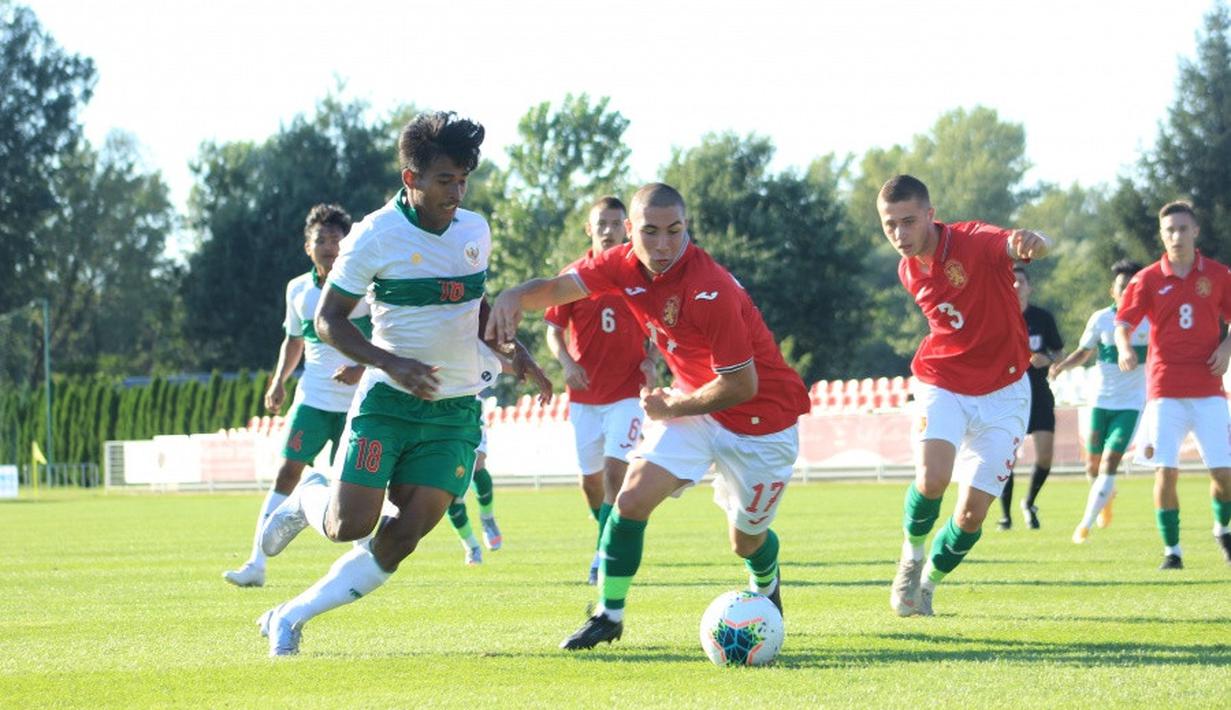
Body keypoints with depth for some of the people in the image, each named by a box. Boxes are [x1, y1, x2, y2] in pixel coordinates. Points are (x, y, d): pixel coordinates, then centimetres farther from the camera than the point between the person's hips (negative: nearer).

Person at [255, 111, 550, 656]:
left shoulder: (475, 232, 5)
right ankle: (307, 498, 26)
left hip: (456, 410, 4)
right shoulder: (375, 236, -11)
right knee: (350, 525, -12)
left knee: (403, 536, -7)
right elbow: (328, 319, -7)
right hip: (388, 401, -4)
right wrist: (391, 364, -20)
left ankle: (291, 617, 5)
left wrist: (509, 350, 4)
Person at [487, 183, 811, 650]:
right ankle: (608, 616, 1)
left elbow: (742, 386, -27)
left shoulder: (710, 291, -32)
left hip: (761, 416, -5)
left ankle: (766, 588, 46)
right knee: (632, 499, -12)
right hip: (695, 402, 5)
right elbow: (560, 288, -15)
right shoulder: (626, 266, -12)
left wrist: (673, 408, -14)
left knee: (746, 540, 10)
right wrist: (514, 297, -38)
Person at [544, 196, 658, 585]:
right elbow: (554, 330, 4)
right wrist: (566, 363, -14)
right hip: (584, 394, 2)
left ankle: (603, 557, -14)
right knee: (590, 478, 10)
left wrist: (651, 362, -8)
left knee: (615, 468, -17)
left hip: (627, 391, -2)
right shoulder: (573, 276, -1)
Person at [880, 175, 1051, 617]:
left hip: (1002, 394, -2)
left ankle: (928, 582, 23)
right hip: (942, 386, 2)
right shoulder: (909, 270, -1)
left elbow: (1016, 246, -43)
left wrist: (1031, 242, -64)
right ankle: (912, 556, 4)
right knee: (931, 479, -25)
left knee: (973, 511, -4)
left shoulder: (974, 242, -19)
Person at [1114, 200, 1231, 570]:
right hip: (1165, 390, -1)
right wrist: (1124, 349, -26)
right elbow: (1123, 323, -4)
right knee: (1166, 470, -9)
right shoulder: (1147, 279, 1)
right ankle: (1171, 550, 2)